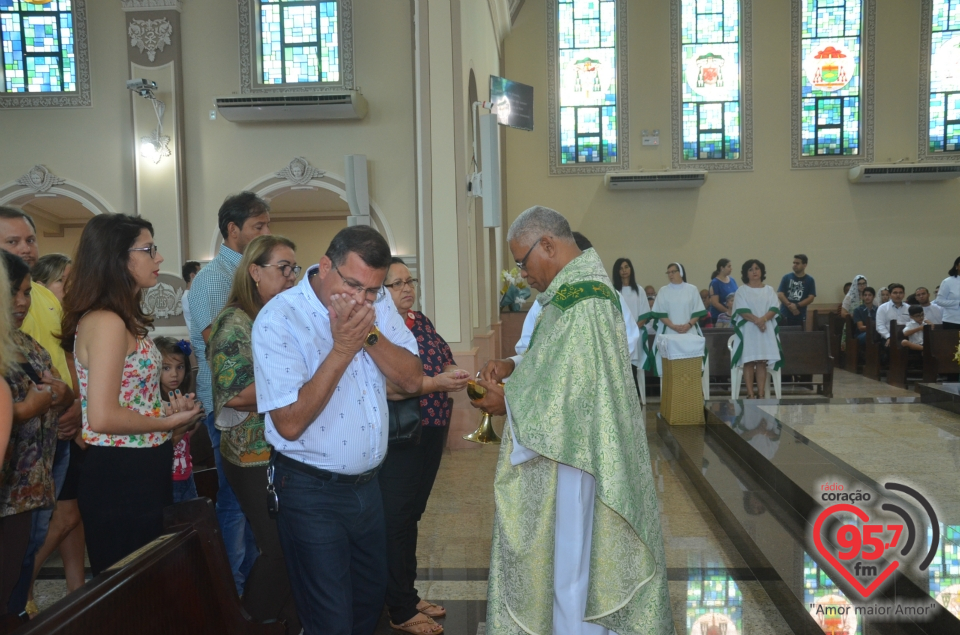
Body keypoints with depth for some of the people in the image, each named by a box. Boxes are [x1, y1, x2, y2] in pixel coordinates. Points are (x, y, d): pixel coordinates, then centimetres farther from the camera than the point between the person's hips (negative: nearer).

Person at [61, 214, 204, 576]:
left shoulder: (121, 320, 10)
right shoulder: (106, 322, -20)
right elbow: (103, 417, -26)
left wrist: (167, 411, 2)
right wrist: (169, 421, -14)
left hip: (138, 473, 10)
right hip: (121, 478, -10)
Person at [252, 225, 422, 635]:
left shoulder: (378, 304, -1)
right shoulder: (278, 318, -19)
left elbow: (412, 380, -6)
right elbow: (290, 423, -25)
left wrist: (369, 333, -20)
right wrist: (343, 347, -27)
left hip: (367, 483, 6)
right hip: (312, 493, -6)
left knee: (372, 597, 24)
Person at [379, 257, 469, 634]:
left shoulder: (421, 321, 10)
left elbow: (446, 362, 14)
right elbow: (385, 386, -24)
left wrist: (454, 375, -8)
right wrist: (437, 383, -26)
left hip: (431, 433, 8)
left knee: (412, 515, 18)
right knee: (395, 519, 4)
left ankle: (408, 595, 33)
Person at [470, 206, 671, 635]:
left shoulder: (580, 302, -22)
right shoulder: (580, 289, 10)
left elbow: (572, 395, -25)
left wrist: (507, 402, -13)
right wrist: (513, 368, 4)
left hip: (572, 462, -10)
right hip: (569, 454, 10)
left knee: (569, 564, 6)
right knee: (571, 557, 21)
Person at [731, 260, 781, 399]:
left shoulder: (769, 290, 12)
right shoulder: (742, 290, 4)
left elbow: (774, 309, 1)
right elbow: (742, 310, -7)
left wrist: (763, 319, -18)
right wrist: (756, 320, -21)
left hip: (766, 330, 2)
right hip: (748, 330, -2)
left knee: (762, 362, 1)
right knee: (748, 362, -5)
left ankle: (761, 393, 4)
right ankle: (750, 394, -2)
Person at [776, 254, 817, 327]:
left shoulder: (810, 280, 4)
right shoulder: (786, 277, 4)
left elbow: (811, 298, -2)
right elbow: (780, 294, -2)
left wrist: (797, 305, -14)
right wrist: (790, 305, -16)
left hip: (800, 316, 1)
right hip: (785, 315, -1)